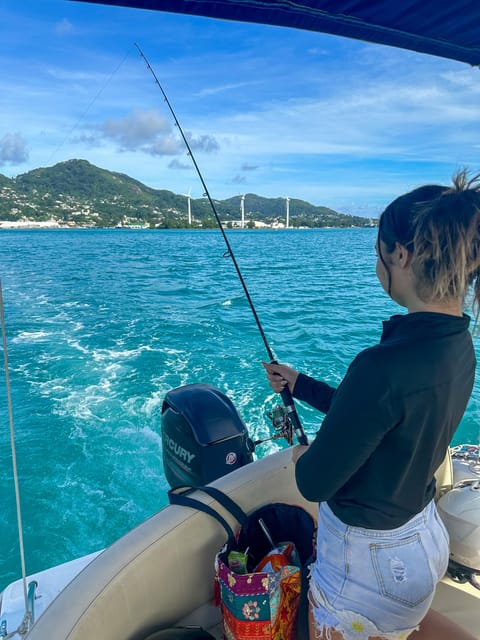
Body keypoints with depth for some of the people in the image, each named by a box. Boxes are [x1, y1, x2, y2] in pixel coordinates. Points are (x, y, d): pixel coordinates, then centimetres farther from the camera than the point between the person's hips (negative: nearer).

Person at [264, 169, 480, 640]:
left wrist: (300, 455, -2)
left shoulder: (384, 365, -36)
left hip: (368, 561, -8)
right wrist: (299, 384, 11)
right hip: (425, 536, 8)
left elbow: (315, 482, -25)